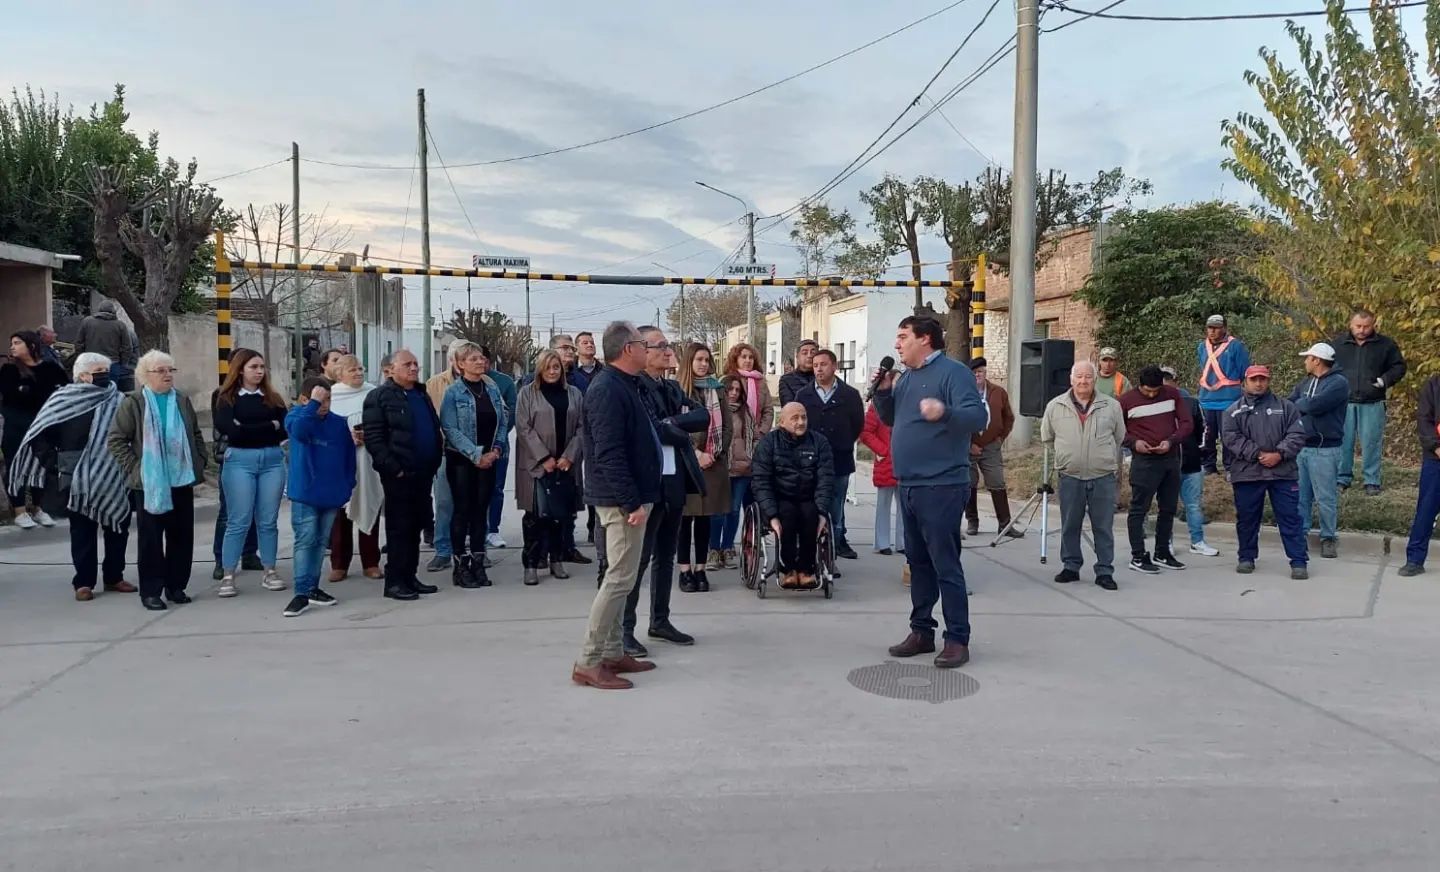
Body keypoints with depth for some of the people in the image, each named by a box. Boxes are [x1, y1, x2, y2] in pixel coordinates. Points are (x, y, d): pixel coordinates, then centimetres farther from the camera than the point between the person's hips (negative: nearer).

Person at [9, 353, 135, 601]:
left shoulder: (117, 401, 4)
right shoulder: (63, 401, -3)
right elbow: (40, 437, -2)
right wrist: (54, 467, -8)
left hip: (114, 479, 3)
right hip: (77, 479, -3)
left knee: (117, 527, 9)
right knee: (82, 531, 4)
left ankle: (114, 576, 22)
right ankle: (83, 582, 12)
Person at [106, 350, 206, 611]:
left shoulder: (182, 401, 11)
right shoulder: (133, 403, -4)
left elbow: (197, 436, 19)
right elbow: (115, 440, -5)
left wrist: (199, 465, 9)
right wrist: (133, 468, -10)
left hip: (182, 480, 4)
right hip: (150, 483, -4)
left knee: (182, 536, 8)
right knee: (151, 539, 2)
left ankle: (176, 586, 19)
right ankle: (150, 591, 9)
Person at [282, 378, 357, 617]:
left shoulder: (339, 423, 5)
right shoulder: (296, 415, -4)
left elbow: (349, 455, 12)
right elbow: (298, 429, -29)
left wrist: (349, 484, 8)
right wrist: (313, 403, -28)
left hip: (332, 494, 4)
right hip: (304, 493, -4)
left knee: (321, 542, 13)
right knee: (305, 541, -6)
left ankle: (313, 587, 23)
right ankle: (302, 593, -4)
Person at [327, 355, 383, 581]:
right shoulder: (331, 395, 2)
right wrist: (346, 437, -13)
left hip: (368, 463, 1)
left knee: (369, 510, 6)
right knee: (341, 513, 4)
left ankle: (371, 562, 15)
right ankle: (339, 564, 12)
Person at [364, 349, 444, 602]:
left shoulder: (422, 395, 18)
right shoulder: (380, 397, -6)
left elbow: (436, 430, 24)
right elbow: (373, 437, -14)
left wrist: (435, 462, 14)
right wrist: (392, 467, -18)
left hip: (423, 472, 7)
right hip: (399, 474, -7)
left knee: (415, 525, 11)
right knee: (399, 526, -4)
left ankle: (410, 576, 19)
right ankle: (394, 581, 2)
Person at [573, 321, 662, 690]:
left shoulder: (623, 385, 14)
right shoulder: (608, 389, -18)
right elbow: (609, 454, -25)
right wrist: (631, 503, -25)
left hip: (628, 496, 11)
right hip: (622, 499, -11)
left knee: (620, 577, 14)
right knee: (620, 578, -8)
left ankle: (612, 652, 23)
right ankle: (589, 662, -2)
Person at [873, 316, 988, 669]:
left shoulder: (953, 371, -11)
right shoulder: (905, 377, 15)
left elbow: (979, 415, -21)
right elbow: (890, 419, 23)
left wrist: (945, 412, -40)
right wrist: (883, 390, 5)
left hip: (941, 486, -9)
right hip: (909, 485, 9)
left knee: (945, 564, -6)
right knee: (917, 560, 14)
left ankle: (958, 639, 1)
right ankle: (922, 631, 23)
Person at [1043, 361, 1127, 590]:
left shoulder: (1112, 406, 3)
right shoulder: (1055, 406, 3)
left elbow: (1120, 438, 15)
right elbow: (1047, 438, 15)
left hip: (1103, 477, 0)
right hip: (1070, 477, 1)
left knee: (1103, 527, 3)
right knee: (1070, 526, 9)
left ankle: (1104, 571, 11)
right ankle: (1071, 566, 21)